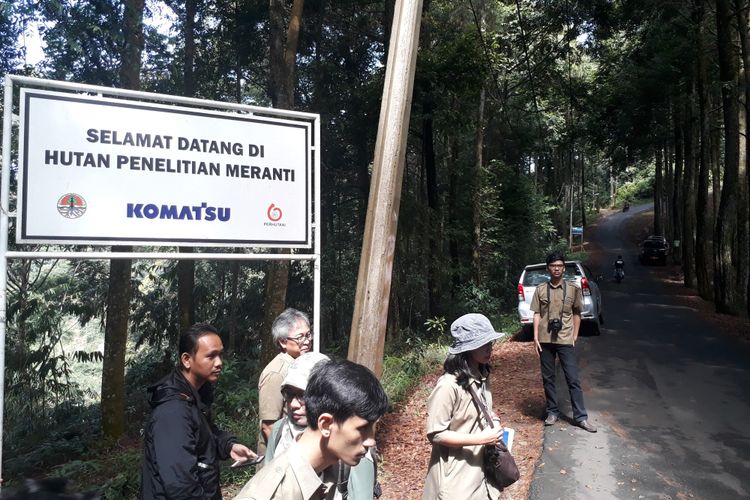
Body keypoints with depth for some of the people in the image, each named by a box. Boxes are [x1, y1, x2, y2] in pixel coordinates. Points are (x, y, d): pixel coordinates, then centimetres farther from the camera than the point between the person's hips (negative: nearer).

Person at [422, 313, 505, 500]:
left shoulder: (482, 377, 0)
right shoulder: (448, 386, -25)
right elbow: (435, 434, -21)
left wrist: (494, 426, -1)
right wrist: (481, 439, -22)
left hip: (479, 468, 7)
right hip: (455, 477, -7)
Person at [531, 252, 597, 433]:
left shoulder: (573, 289, 2)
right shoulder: (540, 289, 3)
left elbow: (576, 314, 8)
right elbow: (537, 314, 4)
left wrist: (575, 336, 3)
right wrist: (536, 337, -3)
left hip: (565, 340, -1)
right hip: (545, 340, 1)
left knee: (573, 379, 1)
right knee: (548, 378, 9)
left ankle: (580, 417, 8)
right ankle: (552, 412, 21)